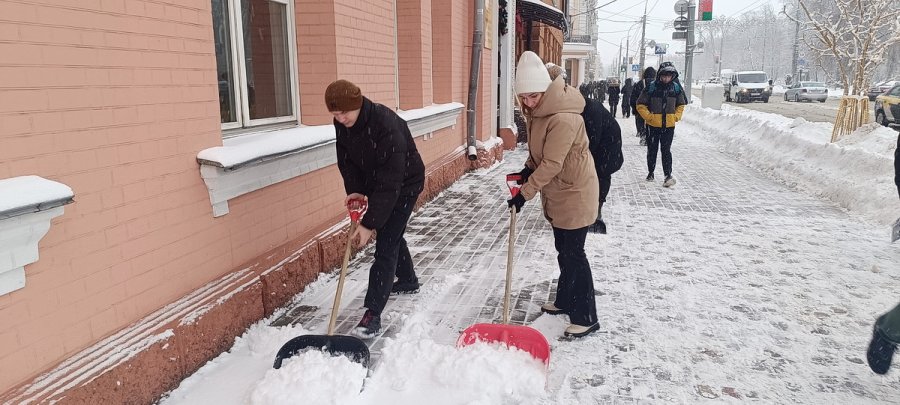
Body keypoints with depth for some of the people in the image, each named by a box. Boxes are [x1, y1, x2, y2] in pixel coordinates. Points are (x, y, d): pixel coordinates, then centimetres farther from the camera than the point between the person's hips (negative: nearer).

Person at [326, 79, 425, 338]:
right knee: (391, 233, 23)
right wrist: (354, 190, -17)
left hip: (404, 184, -8)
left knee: (386, 243, -13)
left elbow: (390, 181, -37)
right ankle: (407, 280, 46)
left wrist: (369, 223, -37)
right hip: (375, 182, 8)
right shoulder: (342, 125, -13)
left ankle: (373, 314, -11)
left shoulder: (386, 125, -37)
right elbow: (346, 160, 0)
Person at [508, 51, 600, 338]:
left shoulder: (563, 119, -28)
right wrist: (528, 169, 2)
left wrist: (524, 193, -23)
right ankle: (565, 301, 37)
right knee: (564, 251, 20)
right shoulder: (539, 111, 4)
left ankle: (586, 318, 8)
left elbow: (552, 165, -28)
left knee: (573, 255, -3)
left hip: (574, 193, -10)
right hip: (556, 193, 10)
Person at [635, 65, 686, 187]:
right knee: (652, 150, 11)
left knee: (666, 150, -4)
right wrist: (648, 116, -11)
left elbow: (681, 105, 16)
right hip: (653, 125, -1)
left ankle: (668, 175, -4)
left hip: (669, 125, 1)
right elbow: (641, 104, -3)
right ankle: (650, 172, 26)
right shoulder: (651, 87, -9)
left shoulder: (676, 88, 2)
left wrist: (676, 116, 3)